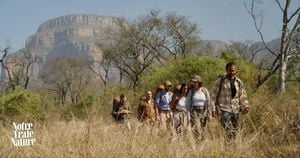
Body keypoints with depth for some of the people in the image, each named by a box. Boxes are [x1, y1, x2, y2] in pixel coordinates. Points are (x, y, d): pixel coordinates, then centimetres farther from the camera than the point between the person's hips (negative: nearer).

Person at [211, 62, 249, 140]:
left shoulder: (239, 82, 11)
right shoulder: (221, 80, 0)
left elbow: (243, 95, 17)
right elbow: (214, 95, 1)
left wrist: (245, 106, 3)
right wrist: (213, 108, -5)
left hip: (235, 110, 5)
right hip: (224, 109, -4)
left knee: (234, 131, 7)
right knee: (229, 131, -20)